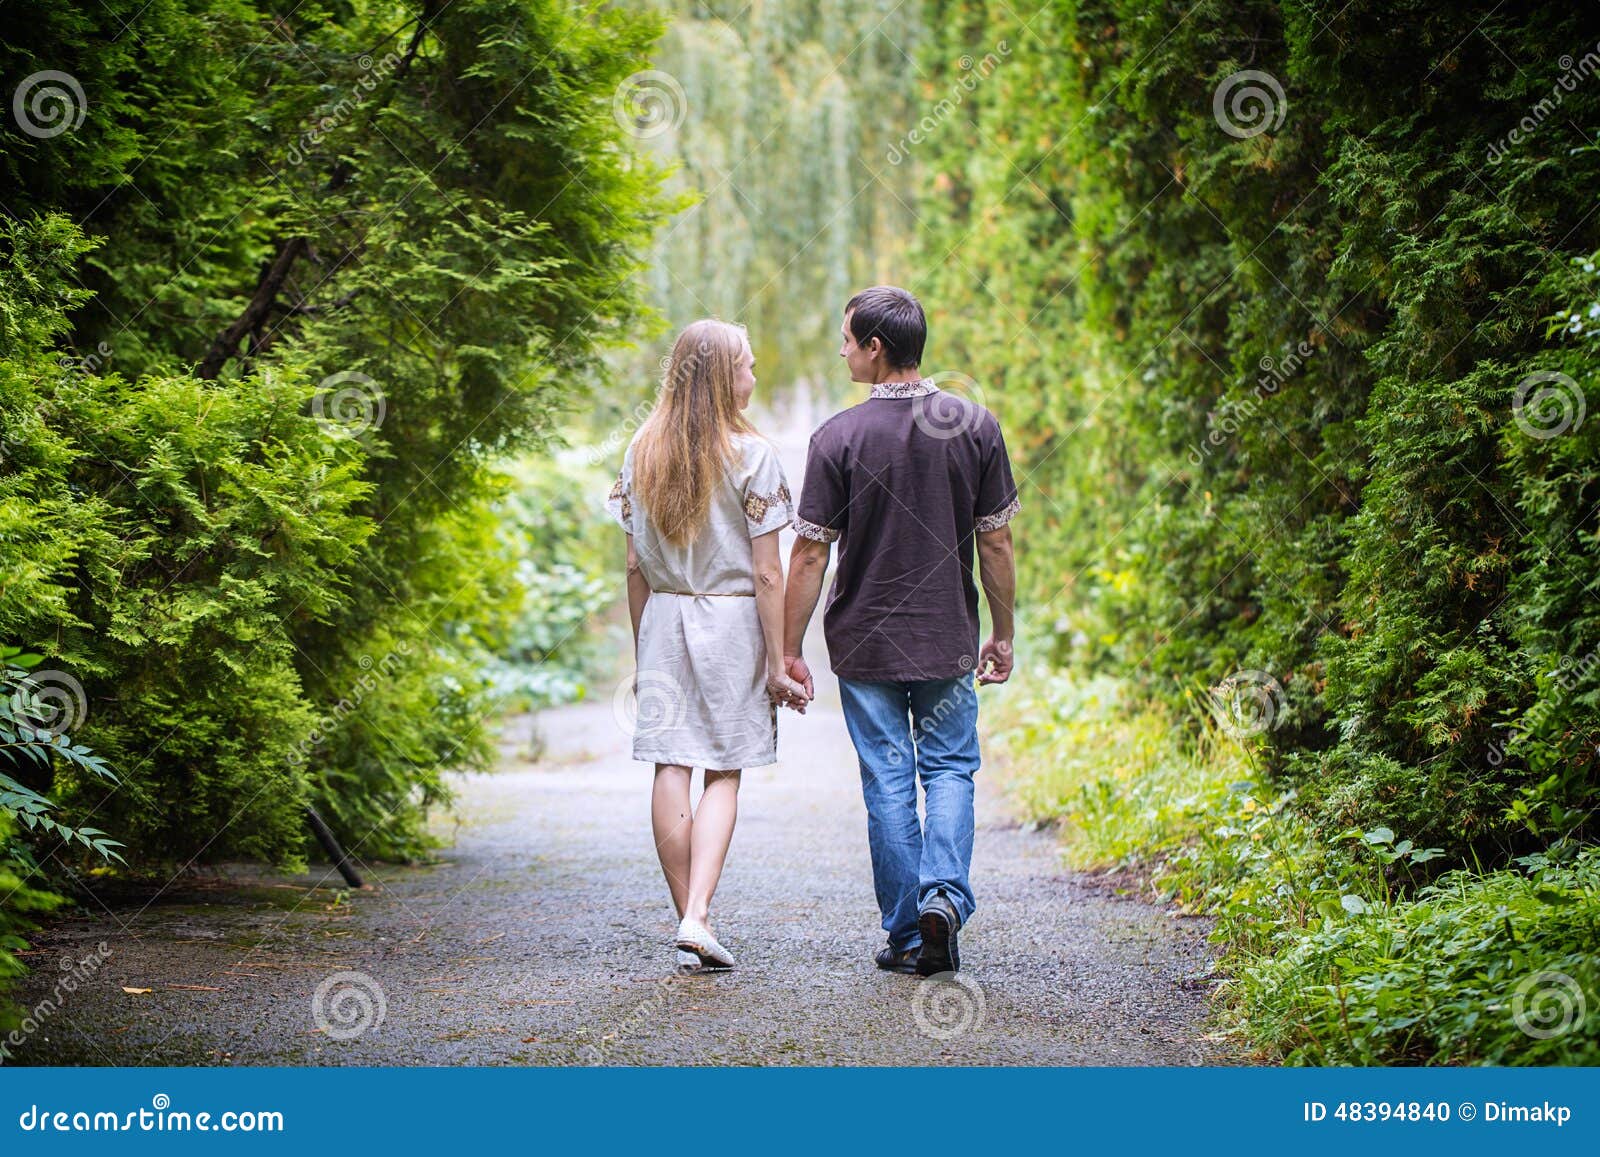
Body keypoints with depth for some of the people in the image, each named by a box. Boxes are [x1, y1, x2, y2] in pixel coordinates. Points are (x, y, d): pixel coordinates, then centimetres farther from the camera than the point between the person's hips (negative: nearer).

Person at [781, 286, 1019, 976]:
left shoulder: (838, 438, -10)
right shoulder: (976, 426, -3)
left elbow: (809, 556, -8)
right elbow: (996, 543, 1)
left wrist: (789, 651, -1)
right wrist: (1003, 635, 11)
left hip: (865, 643, -1)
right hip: (949, 640, 1)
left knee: (889, 784, 6)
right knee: (949, 770, 12)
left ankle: (906, 934, 10)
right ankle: (945, 895, -9)